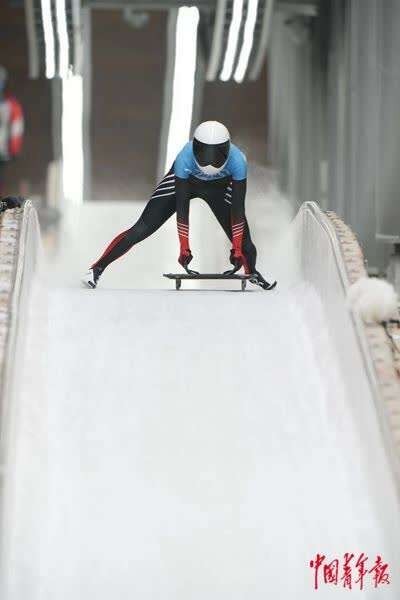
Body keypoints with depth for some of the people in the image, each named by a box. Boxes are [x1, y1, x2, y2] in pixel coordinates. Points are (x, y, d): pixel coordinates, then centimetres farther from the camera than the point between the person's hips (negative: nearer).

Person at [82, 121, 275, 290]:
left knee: (242, 237, -7)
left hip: (219, 186, 2)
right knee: (142, 229, -10)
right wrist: (184, 248, -31)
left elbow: (238, 207, -30)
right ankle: (97, 269, -6)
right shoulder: (185, 158, -39)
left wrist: (237, 249, -29)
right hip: (184, 182, -1)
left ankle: (253, 274, 23)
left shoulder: (238, 161, -37)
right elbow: (182, 205, -33)